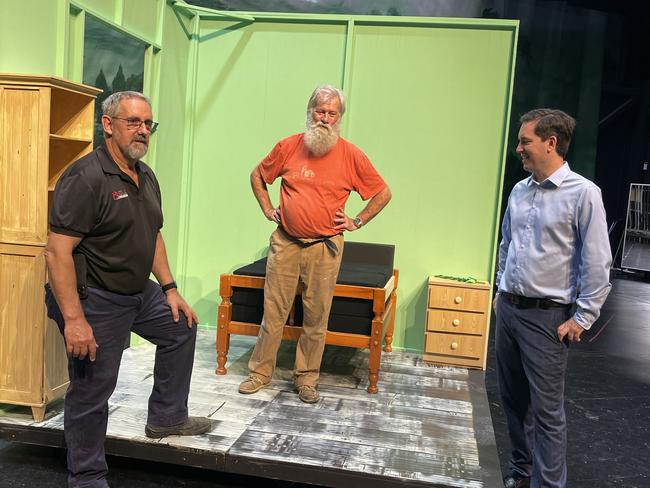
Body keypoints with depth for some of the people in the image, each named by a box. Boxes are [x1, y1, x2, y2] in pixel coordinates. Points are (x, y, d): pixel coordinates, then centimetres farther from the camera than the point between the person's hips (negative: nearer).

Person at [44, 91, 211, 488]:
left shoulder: (146, 176, 8)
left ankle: (167, 417, 36)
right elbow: (58, 251, -25)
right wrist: (74, 320, -28)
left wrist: (169, 288, 14)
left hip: (141, 292, 9)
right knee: (91, 393, 2)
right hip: (96, 299, -9)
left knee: (182, 327, 22)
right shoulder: (85, 178, -21)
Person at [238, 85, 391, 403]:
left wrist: (357, 221, 2)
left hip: (325, 248, -1)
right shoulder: (289, 146, 2)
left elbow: (383, 193, 7)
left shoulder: (351, 155, -2)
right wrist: (267, 209, 9)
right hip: (285, 243, 1)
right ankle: (260, 373, 20)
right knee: (273, 312, 6)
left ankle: (307, 379, 20)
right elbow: (258, 176, 18)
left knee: (316, 318, 7)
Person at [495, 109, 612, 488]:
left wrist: (582, 318, -12)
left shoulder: (583, 193, -12)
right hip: (508, 309, 7)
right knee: (514, 398, 16)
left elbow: (597, 263, -12)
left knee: (546, 408, -1)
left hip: (547, 317, -7)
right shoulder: (519, 191, 8)